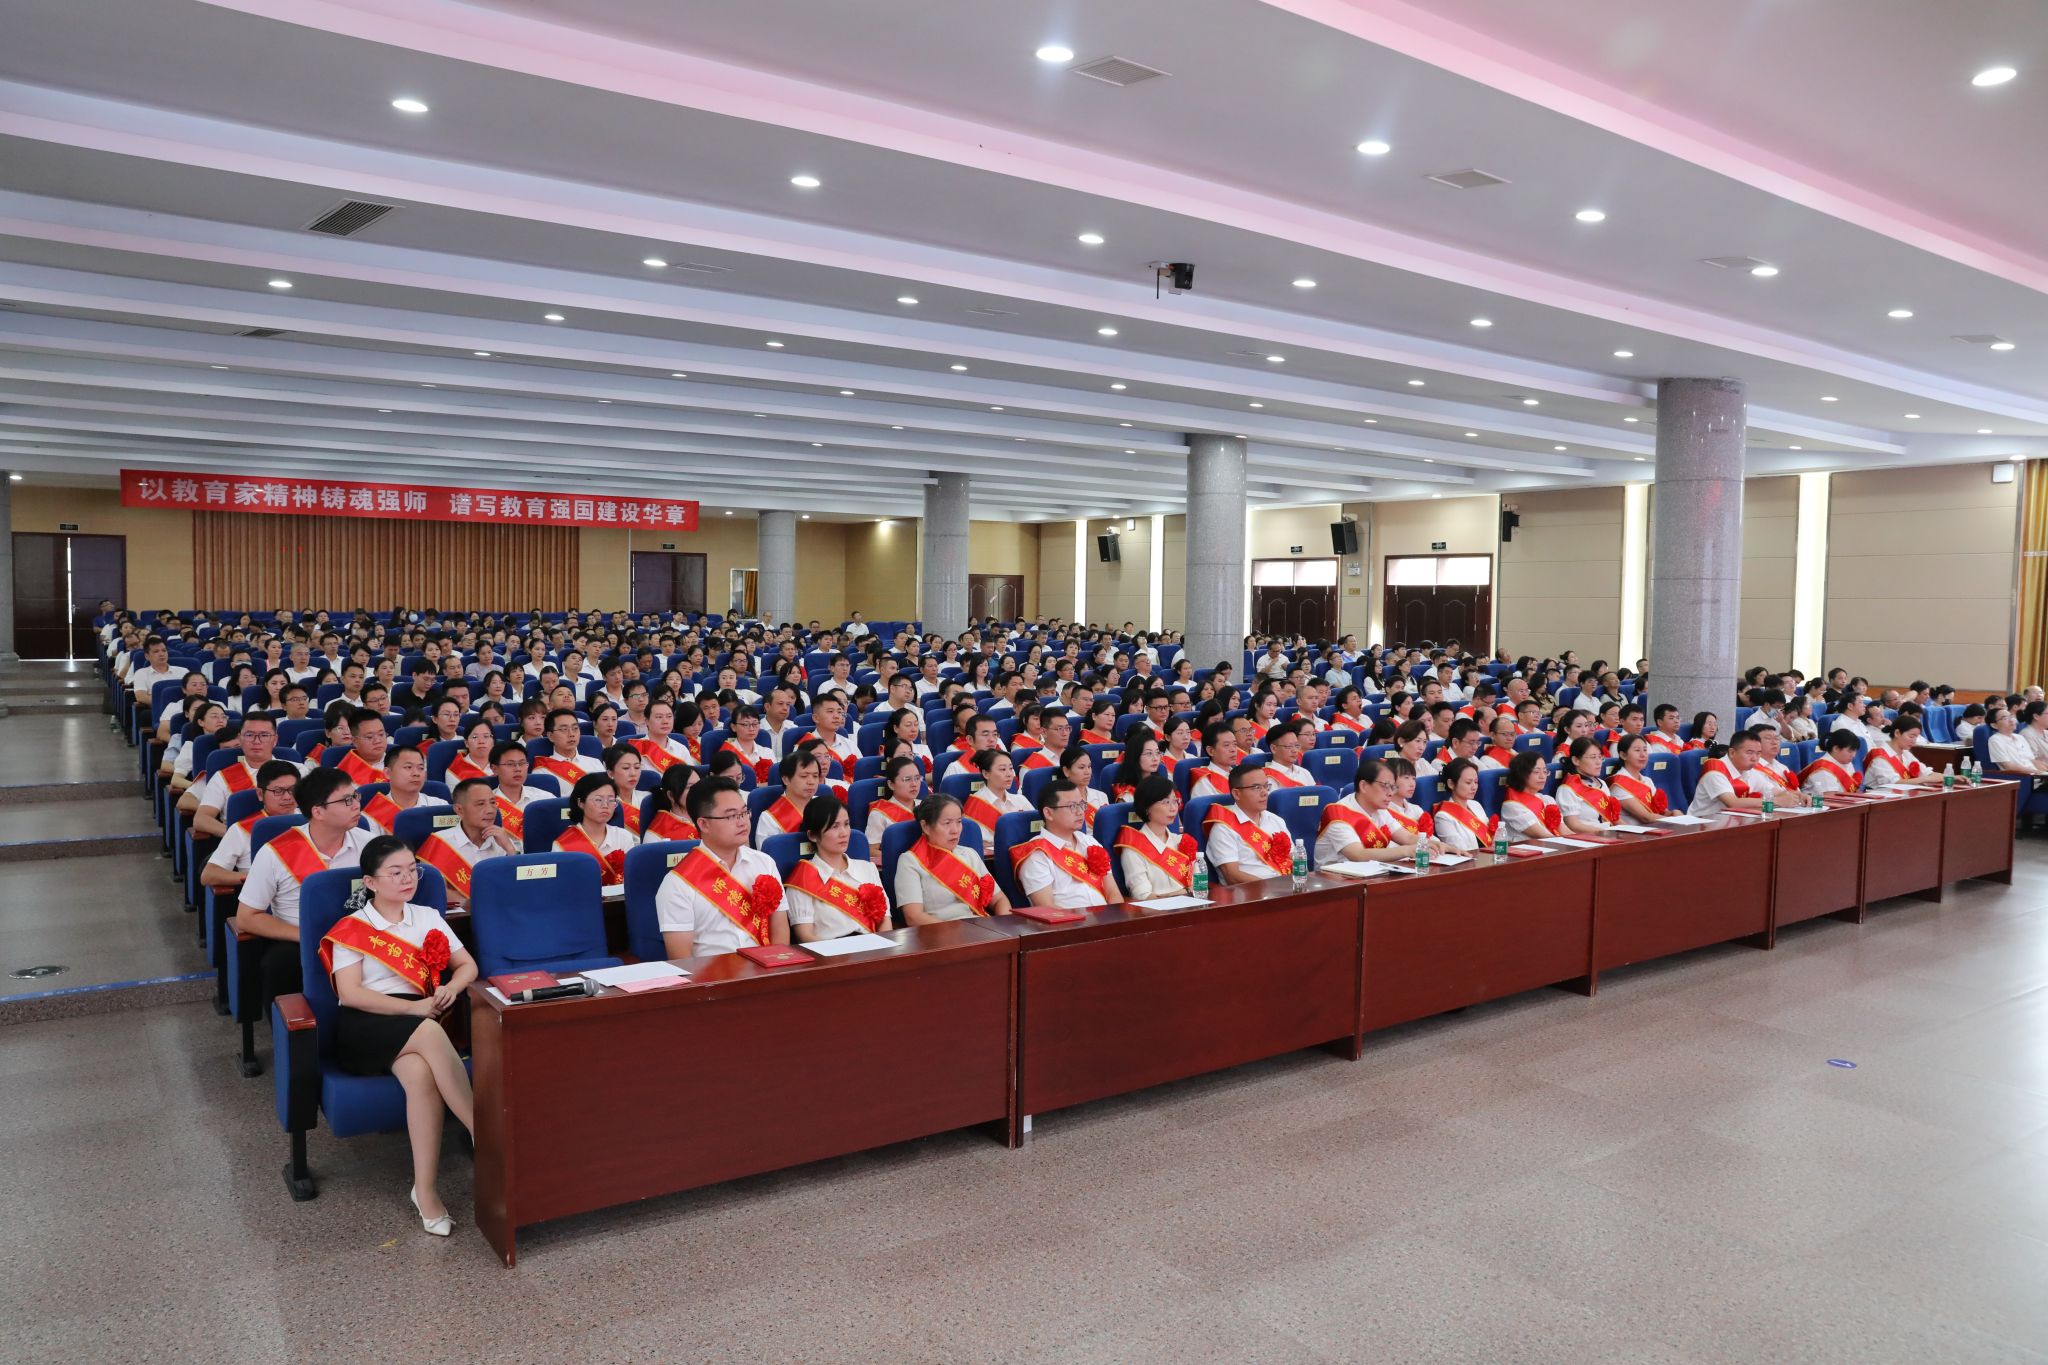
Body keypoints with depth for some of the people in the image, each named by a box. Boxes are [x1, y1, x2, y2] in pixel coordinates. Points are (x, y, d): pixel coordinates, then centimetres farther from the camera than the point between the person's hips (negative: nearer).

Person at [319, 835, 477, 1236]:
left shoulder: (428, 917, 19)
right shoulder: (352, 929, 6)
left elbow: (468, 965, 17)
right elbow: (350, 993, -5)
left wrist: (451, 988, -6)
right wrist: (413, 1008, -14)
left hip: (420, 1021, 3)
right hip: (364, 1027, -3)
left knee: (420, 1073, -34)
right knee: (429, 1033, -36)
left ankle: (425, 1190, -31)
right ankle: (485, 1136, -34)